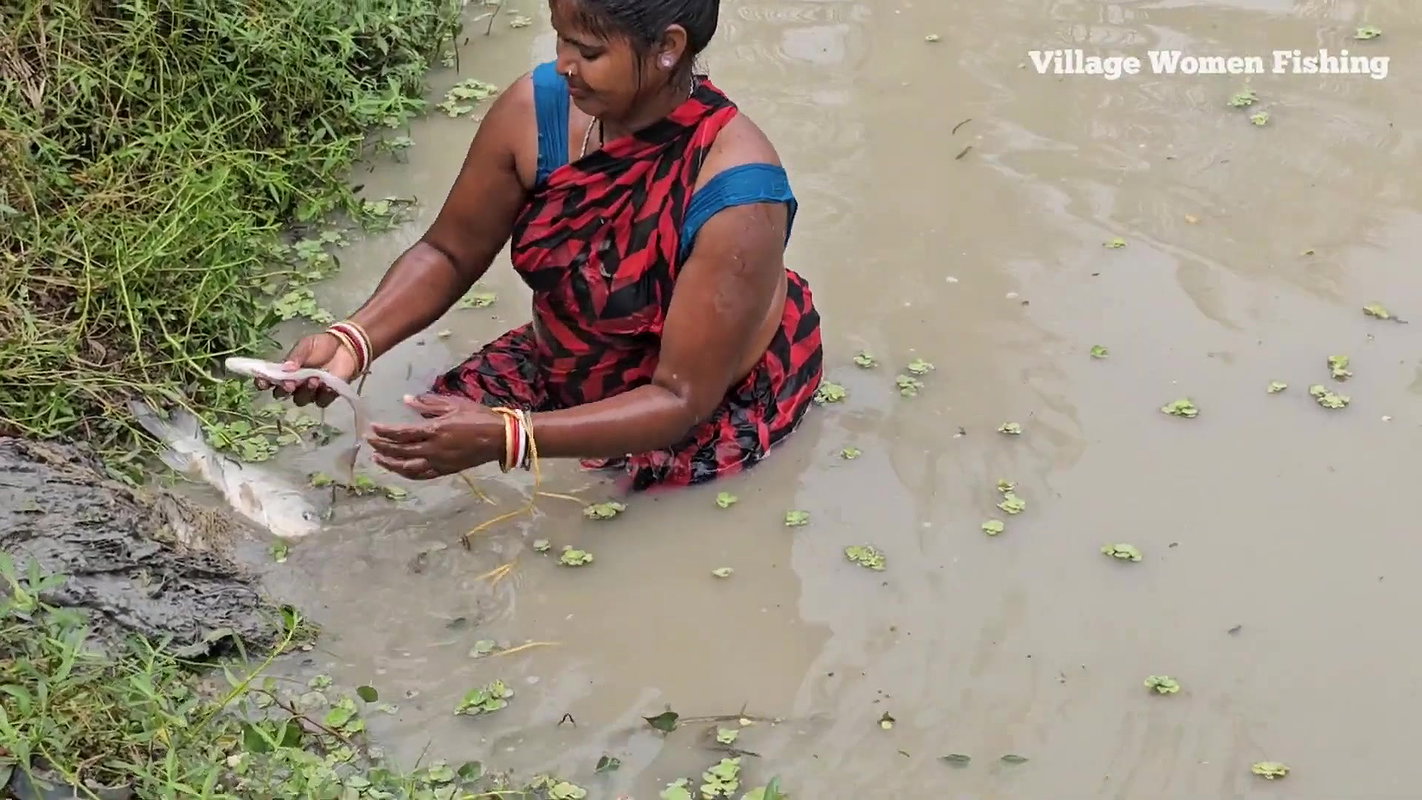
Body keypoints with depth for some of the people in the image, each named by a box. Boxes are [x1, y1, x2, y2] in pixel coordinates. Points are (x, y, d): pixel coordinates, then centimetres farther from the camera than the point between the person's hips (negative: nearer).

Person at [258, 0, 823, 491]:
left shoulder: (733, 195, -34)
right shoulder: (536, 110, -19)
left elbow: (682, 399, -31)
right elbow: (450, 252, -5)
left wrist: (504, 439, -42)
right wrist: (351, 341, -24)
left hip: (713, 408, -5)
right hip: (564, 370, 6)